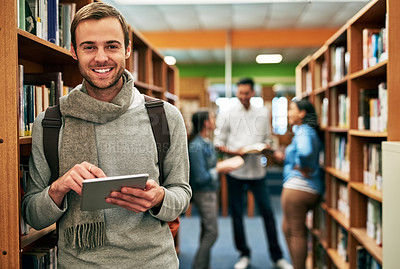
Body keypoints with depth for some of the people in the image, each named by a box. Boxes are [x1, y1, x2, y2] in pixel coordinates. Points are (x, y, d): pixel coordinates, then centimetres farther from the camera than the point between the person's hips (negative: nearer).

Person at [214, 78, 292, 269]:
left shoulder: (263, 114, 9)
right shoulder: (227, 114, 1)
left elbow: (267, 139, 16)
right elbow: (218, 143, 0)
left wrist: (266, 146, -7)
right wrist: (235, 152, -16)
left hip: (257, 169, 1)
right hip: (235, 170, -1)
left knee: (267, 211, 1)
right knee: (236, 213, 6)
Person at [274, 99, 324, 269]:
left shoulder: (303, 131, -14)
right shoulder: (309, 131, 18)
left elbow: (305, 152, -35)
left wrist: (301, 168, -18)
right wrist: (285, 158, 21)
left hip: (298, 188, -11)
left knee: (296, 232, -2)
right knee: (287, 228, 21)